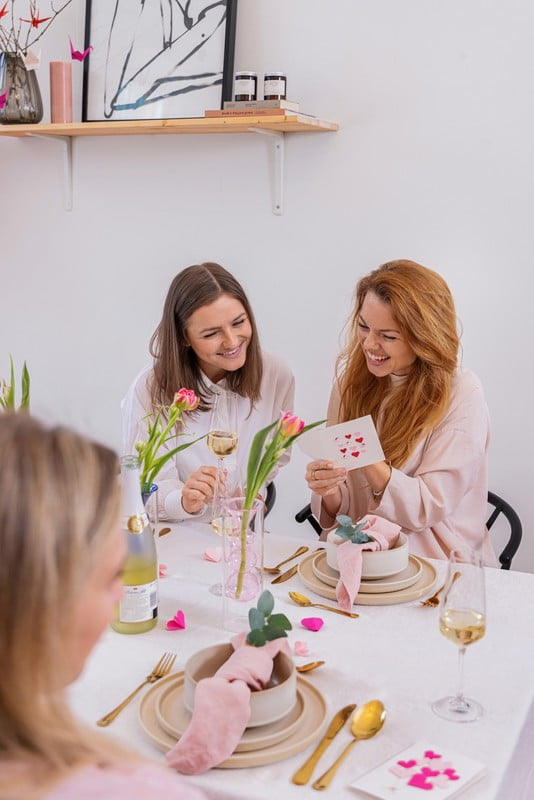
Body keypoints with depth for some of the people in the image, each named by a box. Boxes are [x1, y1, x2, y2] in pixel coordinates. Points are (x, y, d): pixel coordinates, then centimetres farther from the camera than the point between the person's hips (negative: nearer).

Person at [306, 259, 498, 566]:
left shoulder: (462, 394, -10)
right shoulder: (351, 378, 3)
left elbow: (429, 507, -12)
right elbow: (342, 508, 5)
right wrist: (329, 492, -19)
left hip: (437, 559, -3)